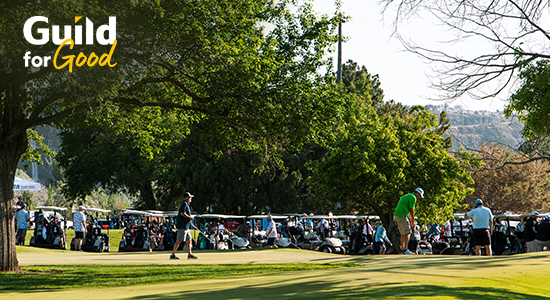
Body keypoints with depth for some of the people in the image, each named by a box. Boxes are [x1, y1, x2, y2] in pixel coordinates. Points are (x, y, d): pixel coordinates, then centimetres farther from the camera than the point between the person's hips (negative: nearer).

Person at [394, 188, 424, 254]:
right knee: (407, 233, -13)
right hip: (402, 216, -10)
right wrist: (413, 221, 1)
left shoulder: (407, 196, 25)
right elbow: (411, 211, -8)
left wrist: (411, 220, 26)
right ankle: (405, 250, -22)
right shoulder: (413, 197, -6)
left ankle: (402, 249, 17)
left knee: (403, 233, 15)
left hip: (397, 215, 10)